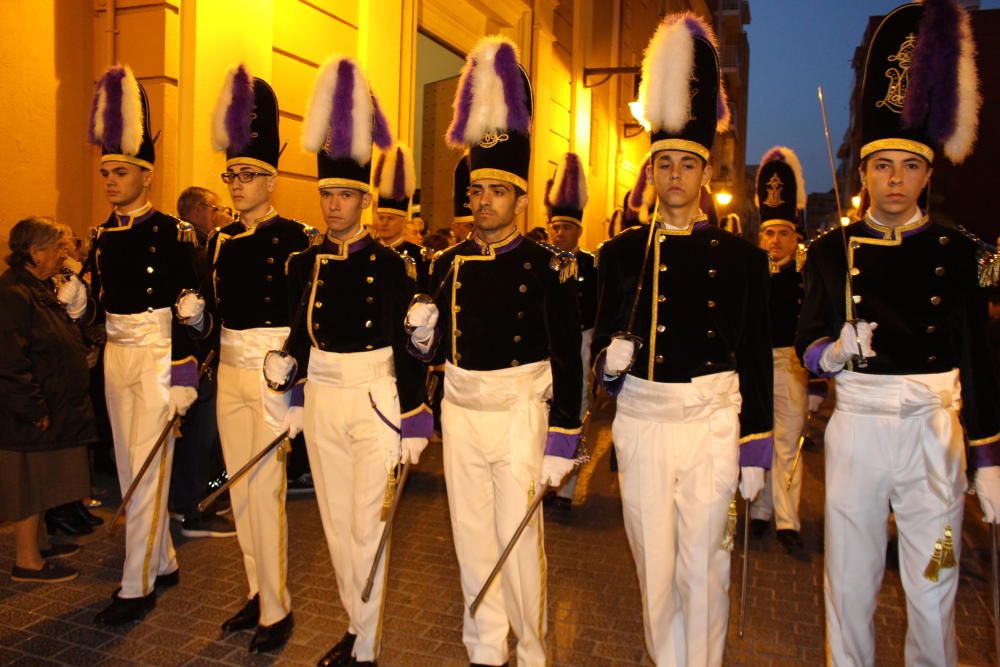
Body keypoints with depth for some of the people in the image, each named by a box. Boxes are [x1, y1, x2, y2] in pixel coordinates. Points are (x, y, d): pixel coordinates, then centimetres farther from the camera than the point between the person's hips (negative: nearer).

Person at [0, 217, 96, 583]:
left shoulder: (40, 289, 12)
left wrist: (71, 308, 6)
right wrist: (35, 410, -21)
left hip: (52, 408, 10)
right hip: (31, 415, -10)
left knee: (40, 482, 19)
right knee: (30, 483, 1)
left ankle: (37, 542, 33)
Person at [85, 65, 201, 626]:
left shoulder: (173, 232, -11)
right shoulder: (105, 234, 10)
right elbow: (102, 301, 19)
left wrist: (183, 375, -15)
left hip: (158, 353, -7)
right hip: (117, 353, 8)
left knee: (148, 469, -4)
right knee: (131, 468, 13)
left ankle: (138, 587, 7)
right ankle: (163, 563, 29)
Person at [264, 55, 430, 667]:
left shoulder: (389, 266, -9)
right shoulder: (306, 264, 5)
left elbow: (409, 351, -9)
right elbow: (303, 330, 14)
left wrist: (414, 423, -10)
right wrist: (287, 363, -7)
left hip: (375, 405, -5)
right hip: (322, 404, 6)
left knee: (367, 529, 1)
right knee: (337, 525, 16)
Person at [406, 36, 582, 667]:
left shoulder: (550, 267, -8)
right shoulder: (450, 263, 5)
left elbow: (567, 361, -9)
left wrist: (561, 444, -10)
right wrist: (423, 334, -9)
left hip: (520, 411, -4)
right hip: (460, 410, 5)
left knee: (519, 539, 1)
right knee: (472, 537, 13)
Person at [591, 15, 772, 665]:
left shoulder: (742, 256, 1)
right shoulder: (620, 252, 3)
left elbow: (757, 357, 3)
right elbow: (603, 341, 9)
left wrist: (756, 450, 2)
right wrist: (610, 358, -15)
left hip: (714, 422, -1)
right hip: (642, 421, 1)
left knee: (703, 565, 8)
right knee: (655, 563, 12)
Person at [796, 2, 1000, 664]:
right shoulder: (833, 250, 1)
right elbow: (808, 342, 5)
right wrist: (832, 352, -19)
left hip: (933, 431, 0)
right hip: (856, 429, 0)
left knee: (934, 590, 9)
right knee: (850, 585, 10)